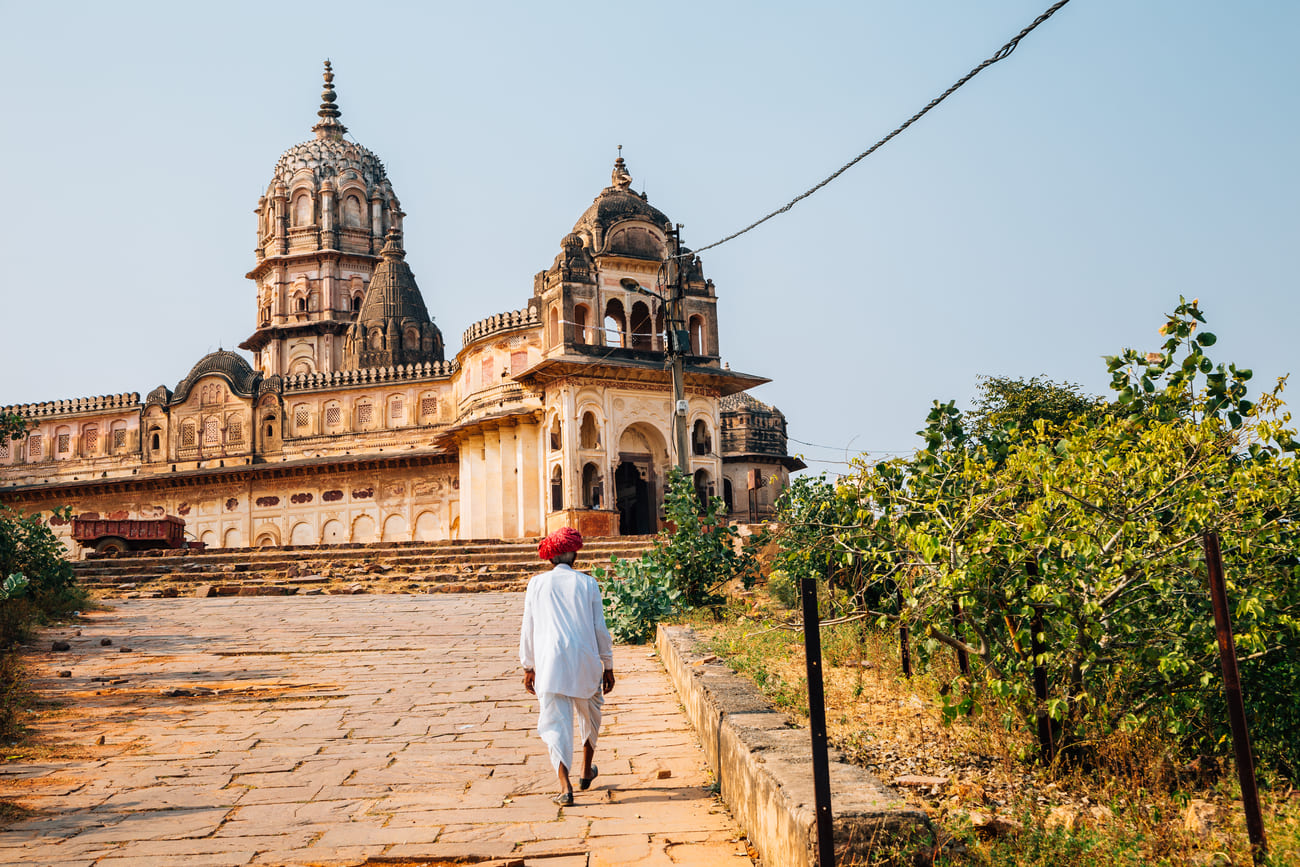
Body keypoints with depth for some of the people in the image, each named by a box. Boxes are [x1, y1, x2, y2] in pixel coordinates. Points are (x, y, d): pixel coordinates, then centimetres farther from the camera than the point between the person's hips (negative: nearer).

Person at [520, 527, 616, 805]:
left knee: (555, 722, 1)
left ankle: (565, 785, -12)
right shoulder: (587, 583, 1)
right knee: (589, 714, 22)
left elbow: (528, 629, 4)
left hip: (550, 663, -1)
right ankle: (586, 773, 36)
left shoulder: (537, 583, 2)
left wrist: (528, 668, 13)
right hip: (585, 660, 1)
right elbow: (600, 628, 3)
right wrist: (608, 666, 11)